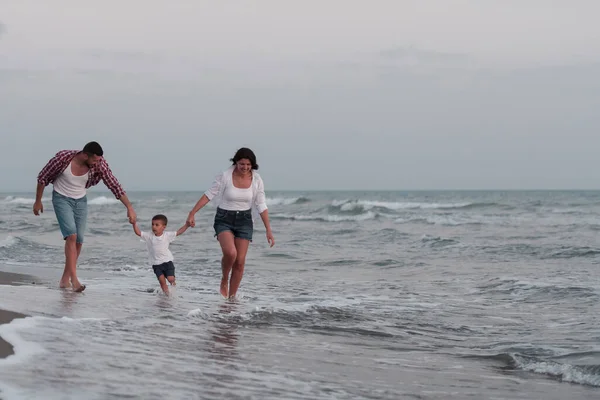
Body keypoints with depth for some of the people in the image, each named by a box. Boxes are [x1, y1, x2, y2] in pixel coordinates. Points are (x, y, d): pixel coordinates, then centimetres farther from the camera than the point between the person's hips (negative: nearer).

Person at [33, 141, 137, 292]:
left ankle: (65, 280, 11)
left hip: (81, 200, 4)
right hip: (62, 198, -4)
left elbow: (114, 186, -16)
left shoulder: (99, 165, -21)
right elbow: (42, 178, -12)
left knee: (79, 240, -1)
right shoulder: (63, 158, -28)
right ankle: (74, 279, -23)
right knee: (71, 235, -21)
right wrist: (38, 201, -3)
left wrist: (129, 207, -21)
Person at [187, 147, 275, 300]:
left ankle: (232, 297, 13)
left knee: (240, 262, -1)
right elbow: (209, 195, -6)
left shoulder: (256, 180, -6)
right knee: (230, 252, -27)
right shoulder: (225, 176, -14)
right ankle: (224, 280, 3)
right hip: (224, 219, -3)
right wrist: (192, 213, -10)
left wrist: (268, 230, -2)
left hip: (244, 220, 3)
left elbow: (261, 206, 0)